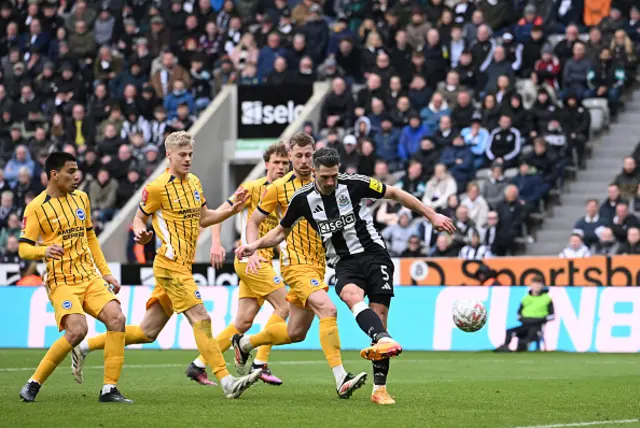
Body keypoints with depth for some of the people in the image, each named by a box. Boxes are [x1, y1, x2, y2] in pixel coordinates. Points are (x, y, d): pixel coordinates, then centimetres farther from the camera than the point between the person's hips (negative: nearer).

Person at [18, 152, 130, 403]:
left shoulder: (81, 198, 12)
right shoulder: (36, 208, -7)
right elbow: (23, 248, -8)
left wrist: (105, 271, 18)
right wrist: (44, 250, -30)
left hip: (90, 277, 6)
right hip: (62, 281, -6)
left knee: (116, 318, -17)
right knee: (77, 330, -26)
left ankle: (109, 389, -10)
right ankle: (34, 383, -8)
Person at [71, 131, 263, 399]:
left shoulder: (194, 183, 14)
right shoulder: (157, 188, -8)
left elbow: (202, 218, 23)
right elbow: (139, 219, 1)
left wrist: (232, 210, 9)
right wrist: (140, 234, -21)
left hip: (183, 266, 8)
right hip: (171, 265, -8)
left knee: (147, 332, 10)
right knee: (201, 320, -15)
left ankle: (85, 347, 19)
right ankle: (227, 382, -17)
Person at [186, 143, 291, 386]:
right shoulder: (253, 188, -5)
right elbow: (219, 213, -6)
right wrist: (216, 243, -16)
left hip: (263, 261, 7)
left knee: (244, 321, 4)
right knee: (283, 305, -13)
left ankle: (198, 365, 9)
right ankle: (260, 364, -9)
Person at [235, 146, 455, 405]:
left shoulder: (355, 184, -7)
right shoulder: (303, 198, 1)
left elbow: (395, 194, 4)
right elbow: (282, 231, 17)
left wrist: (431, 216, 4)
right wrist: (255, 245, 1)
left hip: (373, 254, -1)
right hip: (345, 264, 1)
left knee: (379, 314, -12)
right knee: (351, 295, -33)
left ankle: (380, 389, -6)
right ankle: (384, 340, -59)